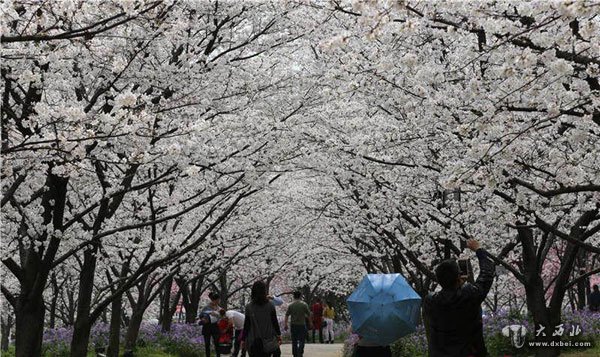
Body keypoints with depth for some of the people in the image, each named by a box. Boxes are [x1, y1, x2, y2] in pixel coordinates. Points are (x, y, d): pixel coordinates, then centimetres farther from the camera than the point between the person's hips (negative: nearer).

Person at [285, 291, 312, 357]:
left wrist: (285, 324, 5)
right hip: (302, 325, -2)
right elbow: (308, 315, -2)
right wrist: (310, 323, 9)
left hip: (293, 325, 3)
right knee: (301, 341, 0)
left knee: (294, 342, 11)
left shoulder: (290, 305, 0)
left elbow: (287, 315, -1)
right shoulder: (304, 304, -5)